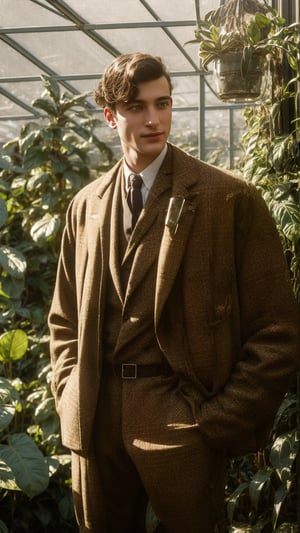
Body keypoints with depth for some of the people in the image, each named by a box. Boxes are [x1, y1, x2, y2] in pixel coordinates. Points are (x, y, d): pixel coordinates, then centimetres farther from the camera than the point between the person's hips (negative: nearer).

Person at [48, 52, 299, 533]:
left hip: (182, 421, -4)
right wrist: (70, 398, 6)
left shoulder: (229, 199, -6)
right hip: (95, 418, 4)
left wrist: (221, 421, -10)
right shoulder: (86, 205, 10)